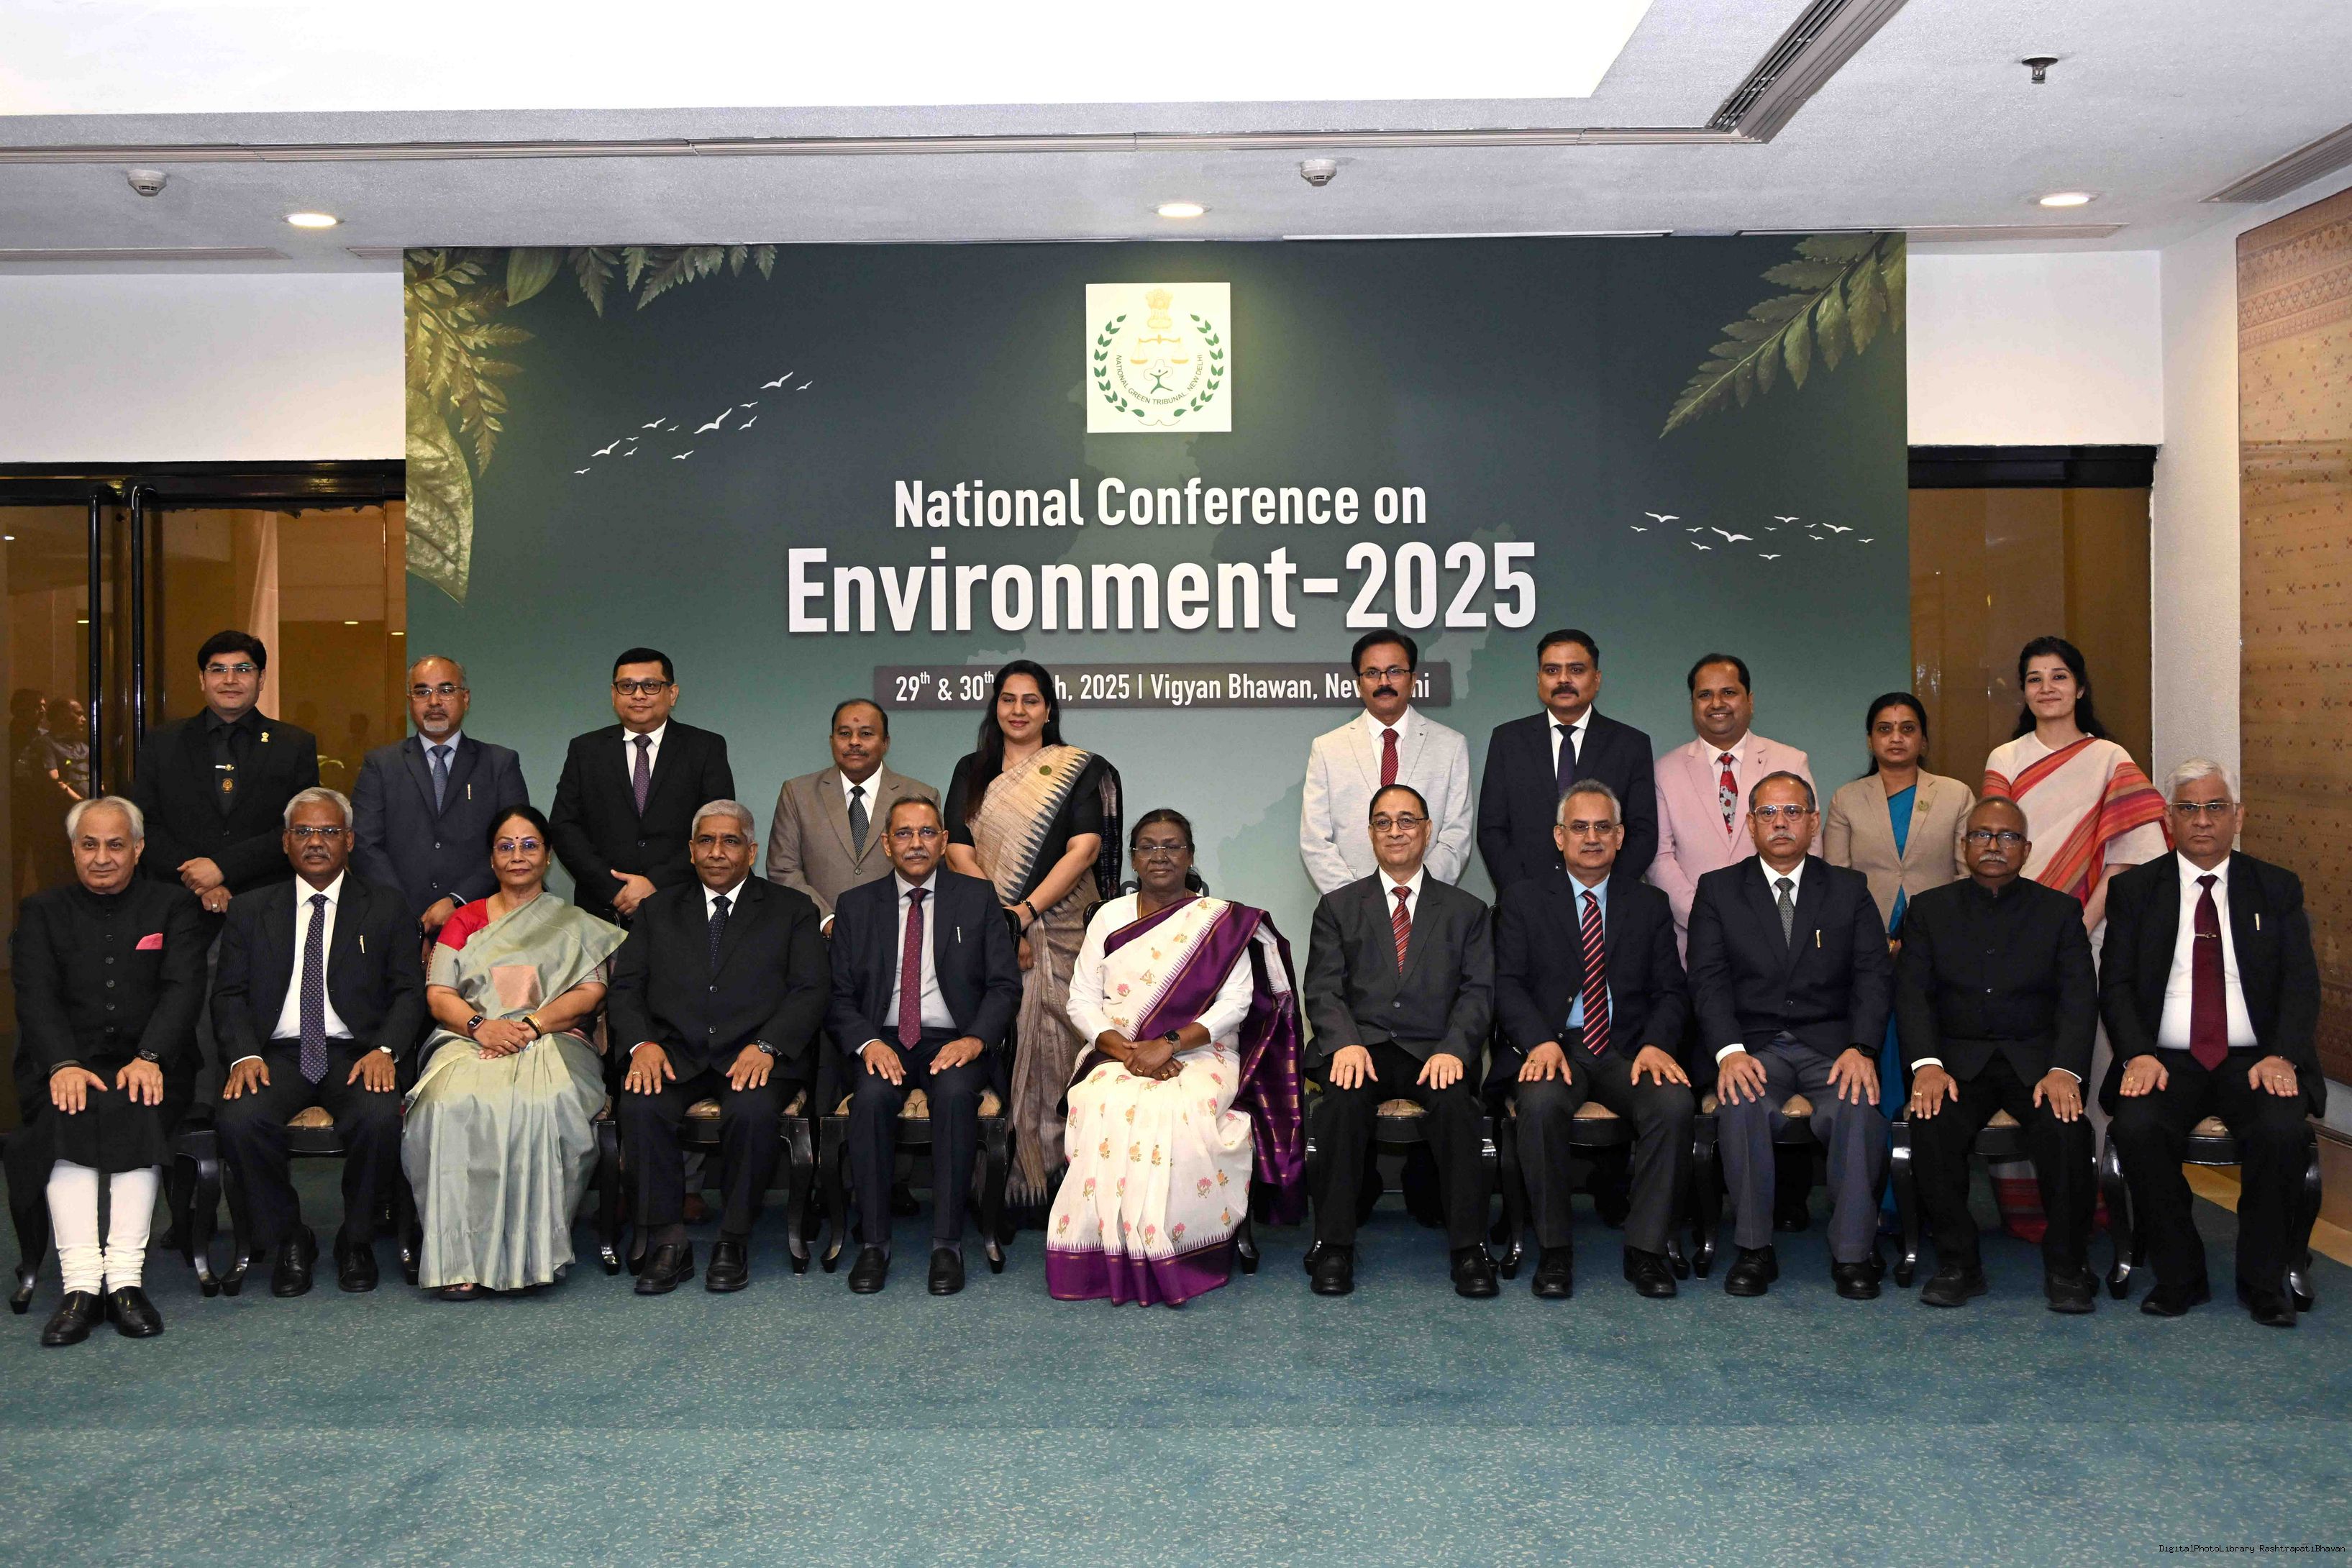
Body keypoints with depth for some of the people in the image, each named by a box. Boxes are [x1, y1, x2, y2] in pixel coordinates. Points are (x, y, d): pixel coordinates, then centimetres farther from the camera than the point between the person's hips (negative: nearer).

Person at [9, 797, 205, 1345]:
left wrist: (149, 1058, -20)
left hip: (149, 1066, -1)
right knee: (68, 1114, -31)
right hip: (65, 1067, 1)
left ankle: (126, 1278, -32)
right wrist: (64, 1065, -19)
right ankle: (80, 1283, -34)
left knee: (137, 1110, -33)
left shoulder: (173, 905, 12)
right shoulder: (43, 911, 15)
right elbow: (36, 998, 0)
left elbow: (184, 990, -1)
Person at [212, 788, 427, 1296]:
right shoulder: (250, 910, 17)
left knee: (380, 1117, -33)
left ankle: (356, 1239, -6)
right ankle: (288, 1240, -6)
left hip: (356, 1053, -1)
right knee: (241, 1119, -30)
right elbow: (230, 993, 9)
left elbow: (409, 991, 5)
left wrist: (385, 1051, -14)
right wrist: (245, 1055, -11)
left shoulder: (386, 907, 13)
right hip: (278, 1053, 1)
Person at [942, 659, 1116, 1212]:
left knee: (1050, 1046, -5)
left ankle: (1050, 1173, 0)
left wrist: (1026, 911, -13)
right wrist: (998, 916, -9)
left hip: (1058, 928, -2)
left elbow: (1085, 849, -5)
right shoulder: (972, 770, 14)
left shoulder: (1078, 768, 5)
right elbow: (958, 849, 5)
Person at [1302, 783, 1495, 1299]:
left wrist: (1453, 1049, -15)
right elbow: (1323, 989, 5)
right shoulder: (1338, 907, 16)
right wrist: (1346, 1043, -16)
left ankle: (1470, 1248, -23)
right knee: (1344, 1097, -33)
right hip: (1361, 1046, 0)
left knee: (1454, 1098, -33)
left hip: (1434, 1051, 0)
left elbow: (1478, 992, 5)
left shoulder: (1467, 912, 17)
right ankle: (1333, 1246, -23)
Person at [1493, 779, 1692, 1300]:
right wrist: (1539, 1042, -18)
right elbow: (1508, 984, 0)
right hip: (1552, 1047, -2)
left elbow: (1669, 992, 9)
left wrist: (1657, 1044, -12)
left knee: (1674, 1103, -29)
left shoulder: (1649, 905, 15)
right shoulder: (1523, 900, 9)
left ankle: (1645, 1247, -14)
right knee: (1541, 1102, -35)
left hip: (1628, 1051, 2)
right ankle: (1553, 1249, -18)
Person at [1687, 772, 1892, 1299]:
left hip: (1831, 1045, 1)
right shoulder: (1718, 889, 10)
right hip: (1754, 1044, 0)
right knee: (1742, 1105, -32)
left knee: (1859, 1107, -31)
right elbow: (1708, 979, -1)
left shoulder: (1849, 889, 13)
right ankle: (1753, 1249, -16)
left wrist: (1861, 1049, -16)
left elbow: (1875, 976, 3)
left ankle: (1853, 1253, -16)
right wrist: (1730, 1051, -19)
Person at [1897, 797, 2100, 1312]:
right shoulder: (1930, 909, 10)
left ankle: (2067, 1266, -11)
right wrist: (1925, 1065, -17)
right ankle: (1957, 1262, -13)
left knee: (2066, 1126, -30)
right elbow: (1911, 993, 0)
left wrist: (2064, 1070, -19)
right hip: (1957, 1057, 0)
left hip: (2036, 1057, 0)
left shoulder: (2060, 911, 10)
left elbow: (2079, 998, -1)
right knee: (1932, 1124, -30)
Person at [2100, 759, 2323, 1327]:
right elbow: (2115, 984, 1)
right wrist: (2139, 1055, -16)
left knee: (2284, 1129, -30)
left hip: (2255, 1061, 0)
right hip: (2166, 1062, 0)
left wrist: (2280, 1056, -15)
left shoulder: (2278, 889, 11)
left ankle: (2264, 1282, -8)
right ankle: (2179, 1277, -10)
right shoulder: (2134, 889, 8)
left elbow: (2301, 983, 3)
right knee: (2136, 1127, -30)